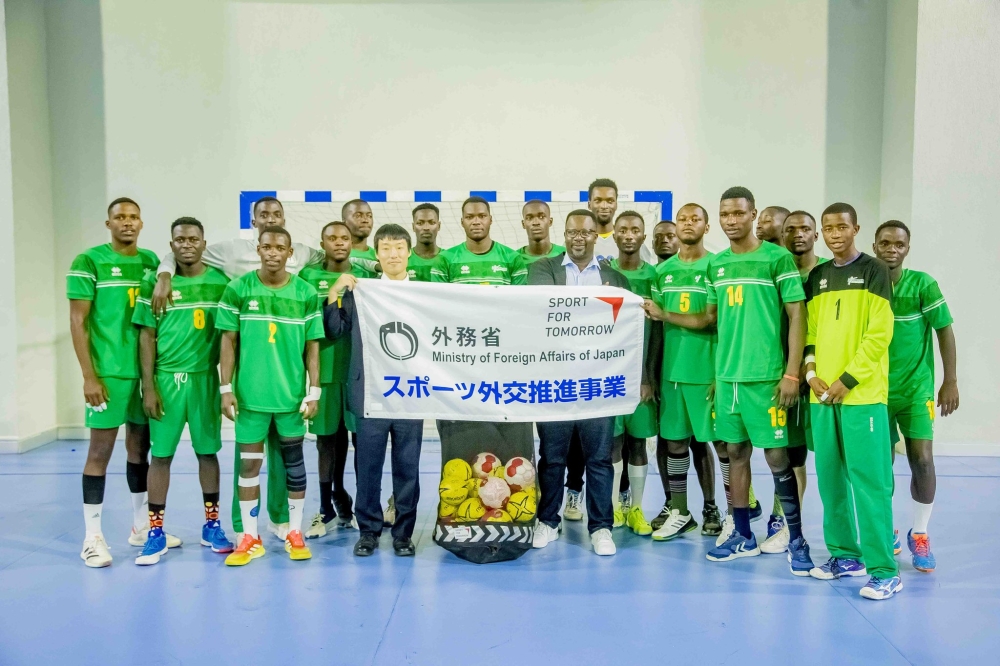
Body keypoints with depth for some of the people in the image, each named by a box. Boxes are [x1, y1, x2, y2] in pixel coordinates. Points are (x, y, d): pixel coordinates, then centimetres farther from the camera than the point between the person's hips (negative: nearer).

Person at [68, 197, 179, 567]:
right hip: (108, 372, -5)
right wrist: (89, 376, -11)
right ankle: (93, 537, 11)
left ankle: (141, 527, 25)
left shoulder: (151, 261, 10)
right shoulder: (89, 262, -4)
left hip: (147, 370, 5)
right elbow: (78, 321, -7)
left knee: (140, 447, 13)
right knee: (100, 450, 1)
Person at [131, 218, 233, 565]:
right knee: (161, 454, 3)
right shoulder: (154, 281, 0)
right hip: (166, 378, -1)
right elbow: (147, 337, 1)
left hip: (205, 377, 1)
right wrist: (148, 386, -5)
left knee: (208, 451, 8)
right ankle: (156, 533, 14)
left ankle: (212, 525, 21)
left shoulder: (220, 281, 2)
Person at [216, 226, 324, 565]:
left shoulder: (306, 294, 0)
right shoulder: (238, 290, -1)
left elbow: (312, 346, 2)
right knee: (249, 464, 7)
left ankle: (295, 534, 23)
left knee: (294, 461, 10)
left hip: (292, 394, 1)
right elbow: (228, 341, 1)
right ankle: (250, 538, 19)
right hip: (250, 393, 0)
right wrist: (226, 388, -4)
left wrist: (314, 391, -2)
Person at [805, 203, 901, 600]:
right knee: (831, 479, 9)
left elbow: (879, 333, -8)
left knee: (870, 481, -5)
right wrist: (811, 373, -2)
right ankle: (845, 554, 22)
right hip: (822, 394, 5)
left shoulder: (874, 270, -1)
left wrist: (847, 380, -12)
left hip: (862, 393, -5)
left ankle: (884, 570, 2)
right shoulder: (817, 276, 14)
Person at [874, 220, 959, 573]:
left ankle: (919, 536, 16)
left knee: (922, 461, -3)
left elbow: (945, 330, -3)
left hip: (916, 389, -1)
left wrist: (950, 382, -4)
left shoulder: (923, 284, -9)